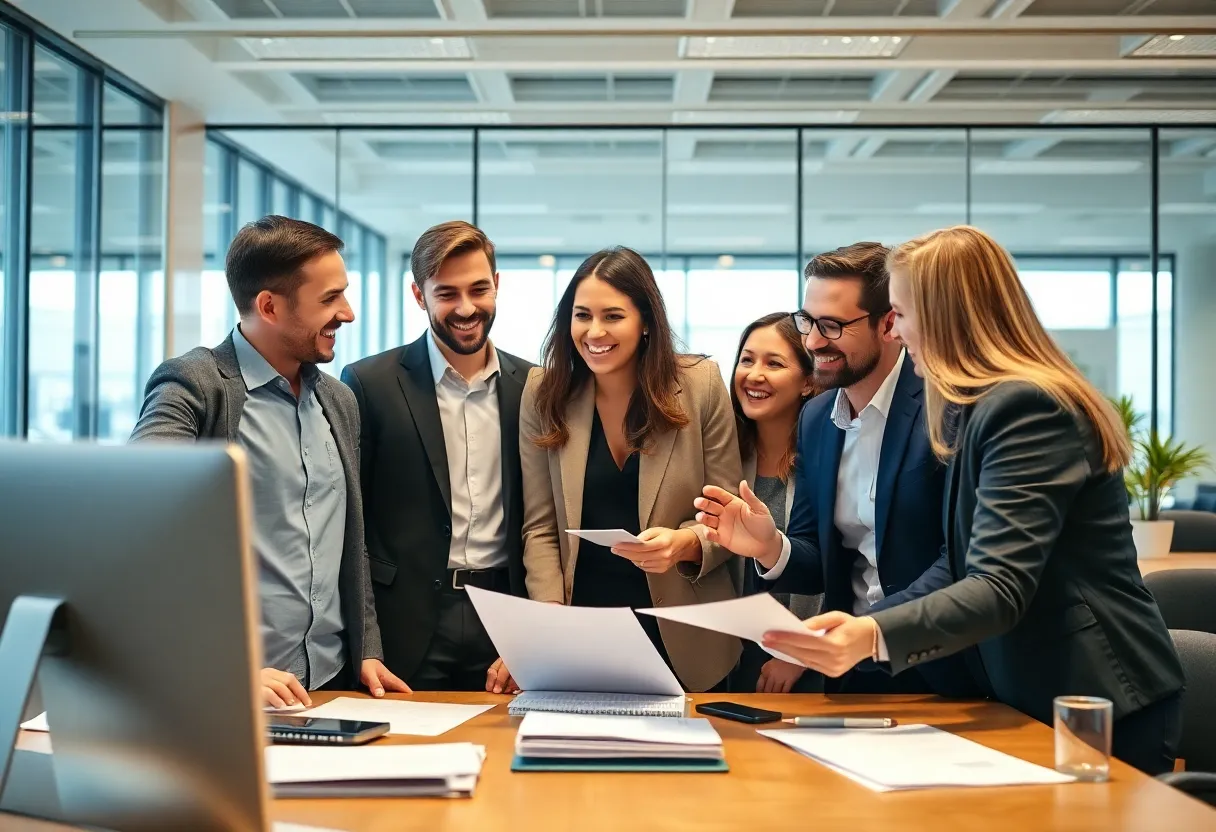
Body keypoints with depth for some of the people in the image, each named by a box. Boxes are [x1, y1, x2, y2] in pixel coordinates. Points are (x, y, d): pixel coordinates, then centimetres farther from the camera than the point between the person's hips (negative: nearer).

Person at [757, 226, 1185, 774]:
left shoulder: (1028, 407, -19)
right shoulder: (985, 406, 11)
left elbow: (1001, 591, -29)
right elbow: (966, 568, 11)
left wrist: (873, 636, -43)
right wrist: (855, 630, 4)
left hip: (1099, 711, -9)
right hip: (1045, 698, 9)